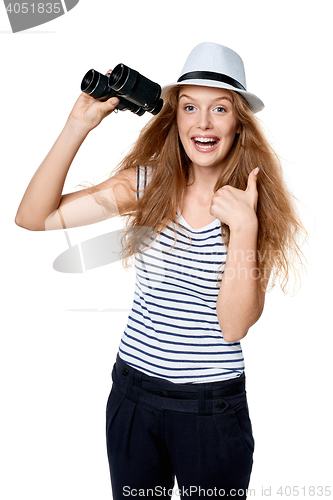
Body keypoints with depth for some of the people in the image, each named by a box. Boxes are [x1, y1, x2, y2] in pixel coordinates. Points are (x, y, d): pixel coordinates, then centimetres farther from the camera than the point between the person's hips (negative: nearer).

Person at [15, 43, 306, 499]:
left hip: (214, 408, -2)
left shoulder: (257, 205, -9)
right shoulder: (146, 184, -5)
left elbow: (235, 326, -16)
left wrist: (243, 227, -26)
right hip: (133, 393, 2)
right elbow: (33, 217, -10)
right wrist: (79, 126, -16)